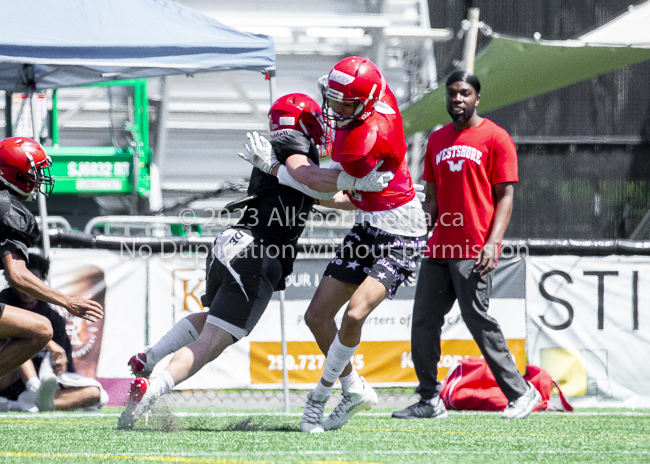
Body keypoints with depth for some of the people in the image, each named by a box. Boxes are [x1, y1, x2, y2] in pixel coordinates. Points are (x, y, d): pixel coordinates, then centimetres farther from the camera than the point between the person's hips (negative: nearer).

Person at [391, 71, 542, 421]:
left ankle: (520, 393, -3)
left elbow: (505, 196, -5)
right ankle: (430, 401, 13)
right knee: (423, 321, 4)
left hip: (474, 248, -7)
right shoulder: (437, 140, 17)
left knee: (477, 319, -11)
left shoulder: (495, 138, -1)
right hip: (439, 247, 7)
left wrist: (492, 242, -15)